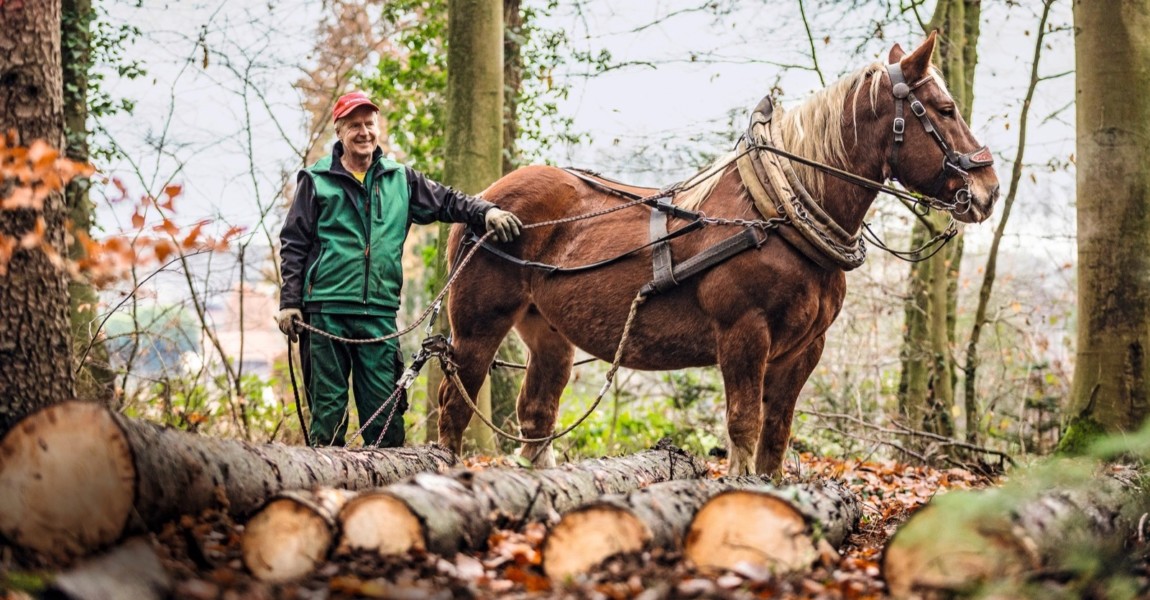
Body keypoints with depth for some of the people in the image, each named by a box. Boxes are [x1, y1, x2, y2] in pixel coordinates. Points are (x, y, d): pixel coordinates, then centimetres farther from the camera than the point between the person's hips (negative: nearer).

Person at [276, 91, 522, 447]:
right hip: (326, 310, -2)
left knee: (384, 407, 2)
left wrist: (486, 212, -3)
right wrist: (289, 301, -2)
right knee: (328, 404, 2)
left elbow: (447, 202, 17)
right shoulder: (317, 180, 6)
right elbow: (293, 244, 5)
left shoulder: (400, 180, 14)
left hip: (380, 313, 2)